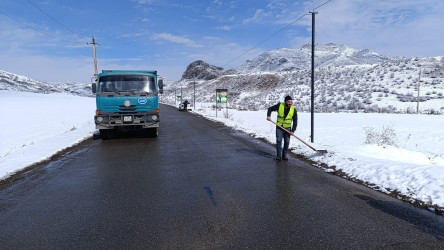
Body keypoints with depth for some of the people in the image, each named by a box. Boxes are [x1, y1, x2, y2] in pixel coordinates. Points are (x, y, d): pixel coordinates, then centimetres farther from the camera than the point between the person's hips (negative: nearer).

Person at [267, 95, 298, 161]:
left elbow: (295, 122, -4)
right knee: (279, 141, -6)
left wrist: (293, 130, -12)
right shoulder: (279, 105, -9)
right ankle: (278, 155, 2)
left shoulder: (293, 110, -7)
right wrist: (268, 116, -15)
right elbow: (270, 109, 3)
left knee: (287, 142, 4)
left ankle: (284, 155, 19)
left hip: (287, 128, 1)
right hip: (279, 127, -1)